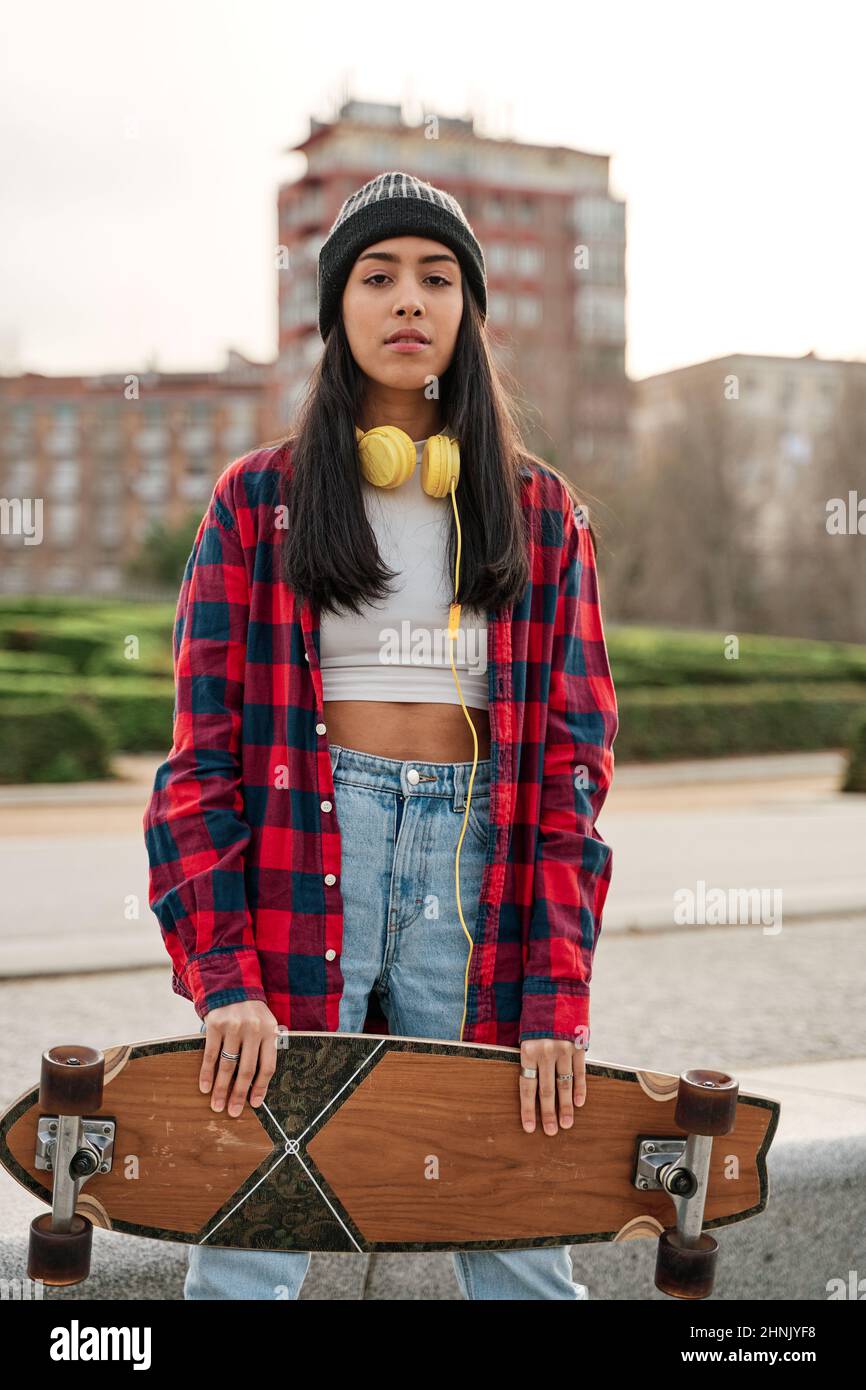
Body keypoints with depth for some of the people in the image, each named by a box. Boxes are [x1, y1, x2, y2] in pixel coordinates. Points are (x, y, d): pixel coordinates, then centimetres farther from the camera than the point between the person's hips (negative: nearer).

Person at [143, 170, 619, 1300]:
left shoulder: (542, 513, 9)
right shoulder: (259, 500, 5)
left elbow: (573, 760, 4)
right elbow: (202, 750, 0)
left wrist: (555, 999, -5)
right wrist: (223, 978, -11)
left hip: (476, 873, 1)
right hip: (298, 857, -1)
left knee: (521, 1246, 5)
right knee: (249, 1239, 2)